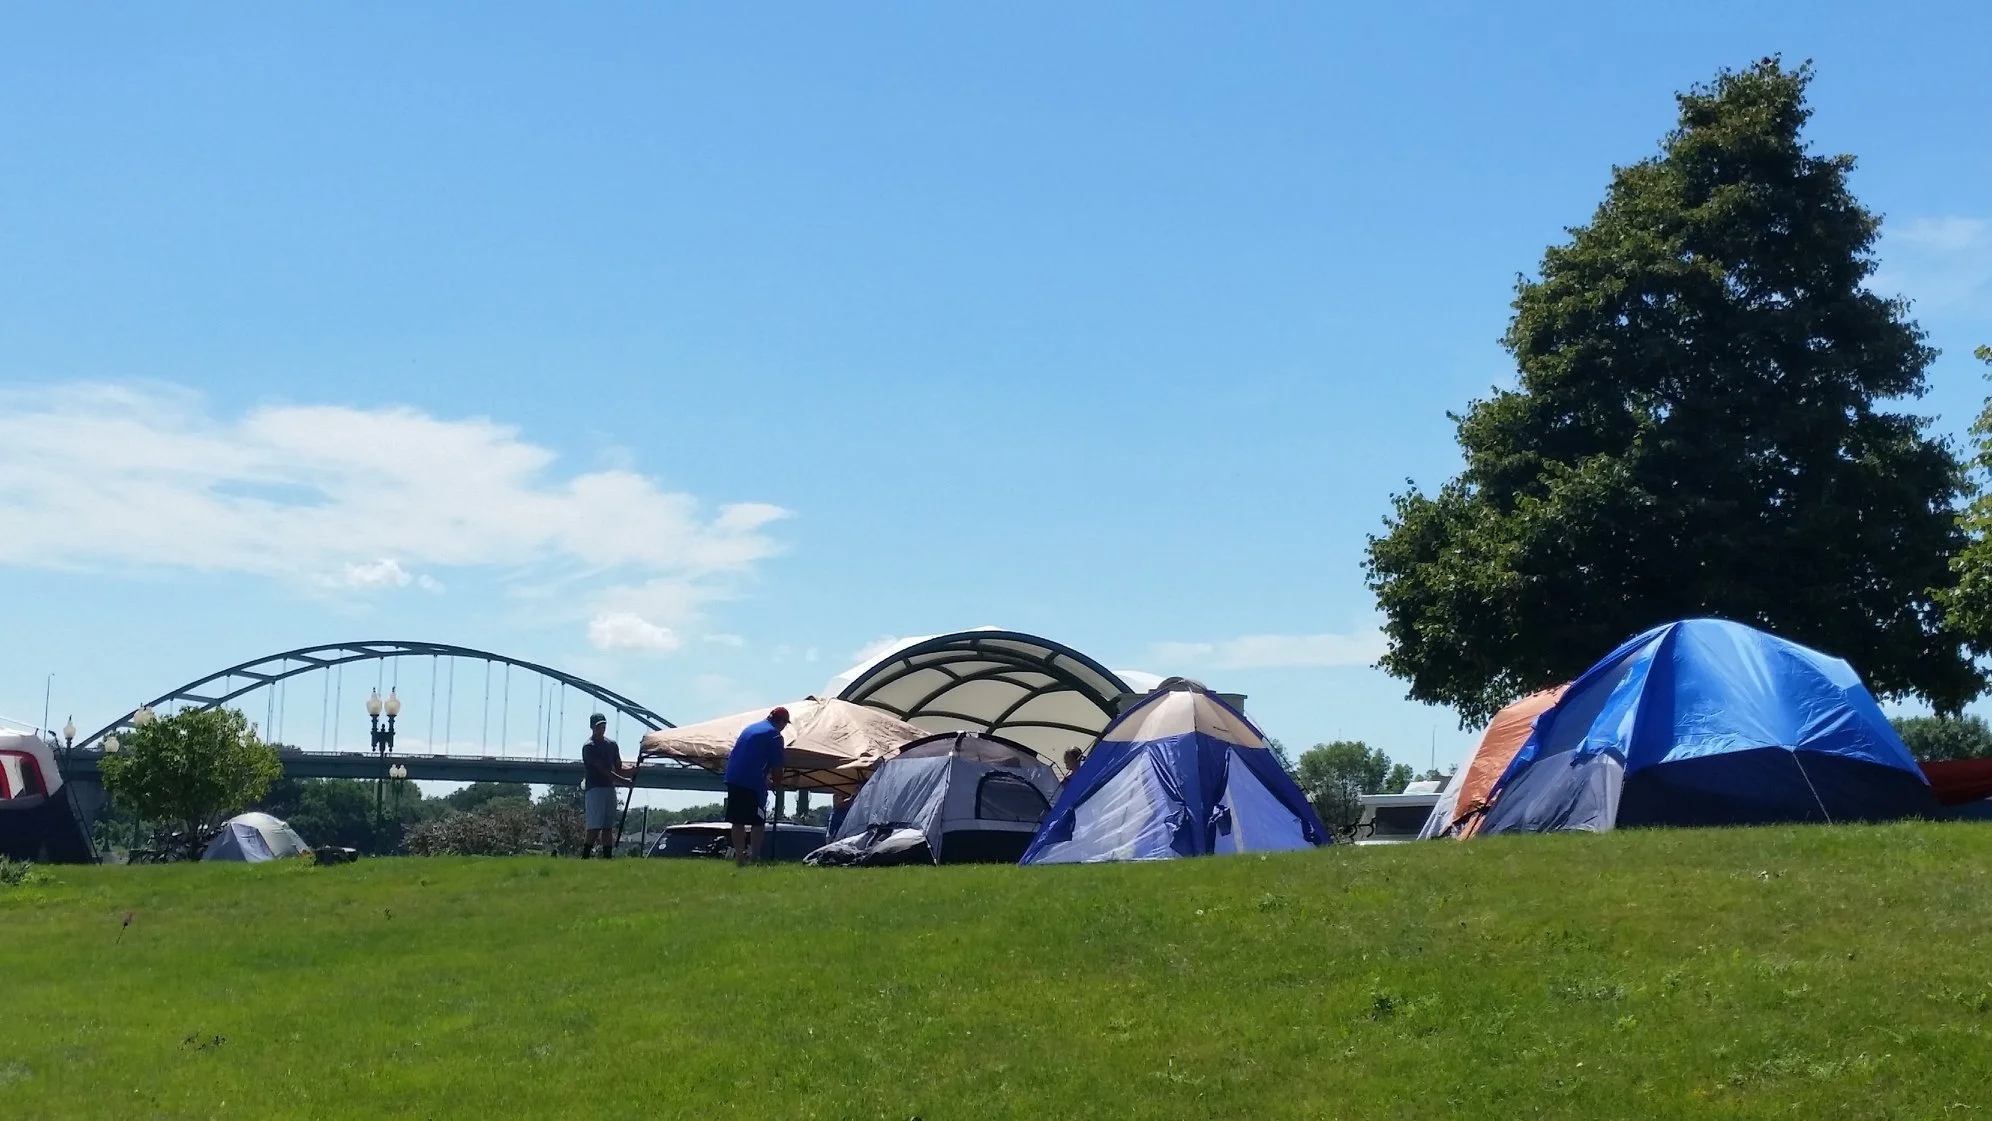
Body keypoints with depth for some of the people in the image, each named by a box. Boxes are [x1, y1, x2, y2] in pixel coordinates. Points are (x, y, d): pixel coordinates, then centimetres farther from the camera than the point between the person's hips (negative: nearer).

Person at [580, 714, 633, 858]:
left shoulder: (612, 744, 16)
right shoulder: (589, 746, -8)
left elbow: (618, 769, 14)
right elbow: (603, 770, -15)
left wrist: (632, 770, -8)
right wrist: (625, 781, -18)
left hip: (610, 788, 7)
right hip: (594, 788, -7)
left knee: (608, 827, 6)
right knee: (594, 827, -12)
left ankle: (607, 858, 7)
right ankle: (584, 859, -10)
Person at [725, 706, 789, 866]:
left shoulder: (750, 728, 21)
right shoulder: (775, 735, -2)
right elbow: (776, 769, -5)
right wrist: (776, 778, 17)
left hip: (733, 779, 7)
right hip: (753, 782, -7)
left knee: (737, 821, 8)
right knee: (758, 822, 1)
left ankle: (739, 857, 7)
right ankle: (755, 857, -3)